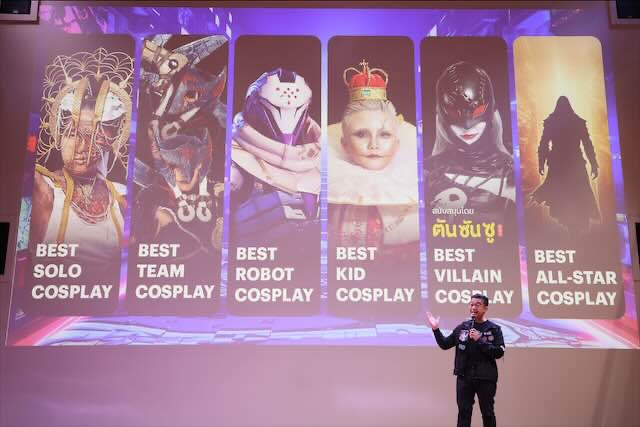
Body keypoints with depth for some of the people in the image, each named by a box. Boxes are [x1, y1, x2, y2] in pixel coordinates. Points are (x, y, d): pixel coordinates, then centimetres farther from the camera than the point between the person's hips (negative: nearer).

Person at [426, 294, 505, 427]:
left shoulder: (494, 329, -3)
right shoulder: (462, 327, 6)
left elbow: (499, 352, -12)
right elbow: (445, 345, 9)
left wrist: (479, 340, -18)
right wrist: (436, 329, -3)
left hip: (485, 378, -3)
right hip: (464, 378, 3)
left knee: (487, 412, 8)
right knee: (464, 412, 7)